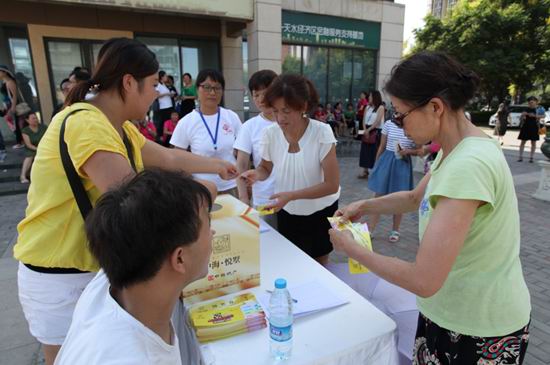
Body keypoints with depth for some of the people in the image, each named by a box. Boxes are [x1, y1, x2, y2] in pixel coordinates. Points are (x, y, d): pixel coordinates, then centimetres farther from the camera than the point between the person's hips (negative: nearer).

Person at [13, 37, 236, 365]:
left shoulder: (120, 128, 3)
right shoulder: (85, 124, -26)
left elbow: (170, 158, 16)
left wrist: (216, 166, 24)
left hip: (100, 265, 8)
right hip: (61, 277, -8)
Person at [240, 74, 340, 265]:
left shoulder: (322, 133, -22)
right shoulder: (271, 133, -14)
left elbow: (332, 185, -22)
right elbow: (266, 167, 5)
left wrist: (291, 195, -33)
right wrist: (257, 174, -19)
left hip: (320, 212, -2)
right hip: (287, 212, 2)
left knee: (319, 264, 18)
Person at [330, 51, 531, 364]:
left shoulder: (468, 166, -31)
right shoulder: (458, 151, 1)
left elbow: (423, 281, -33)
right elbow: (416, 198, 17)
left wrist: (352, 249, -19)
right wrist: (364, 206, 5)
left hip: (480, 335, -8)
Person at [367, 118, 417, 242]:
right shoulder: (389, 124, -2)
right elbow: (382, 147, 5)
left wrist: (408, 151, -17)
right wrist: (376, 164, 7)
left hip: (403, 165, -1)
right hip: (386, 162, 1)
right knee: (378, 196, 3)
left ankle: (395, 230, 28)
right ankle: (369, 230, 12)